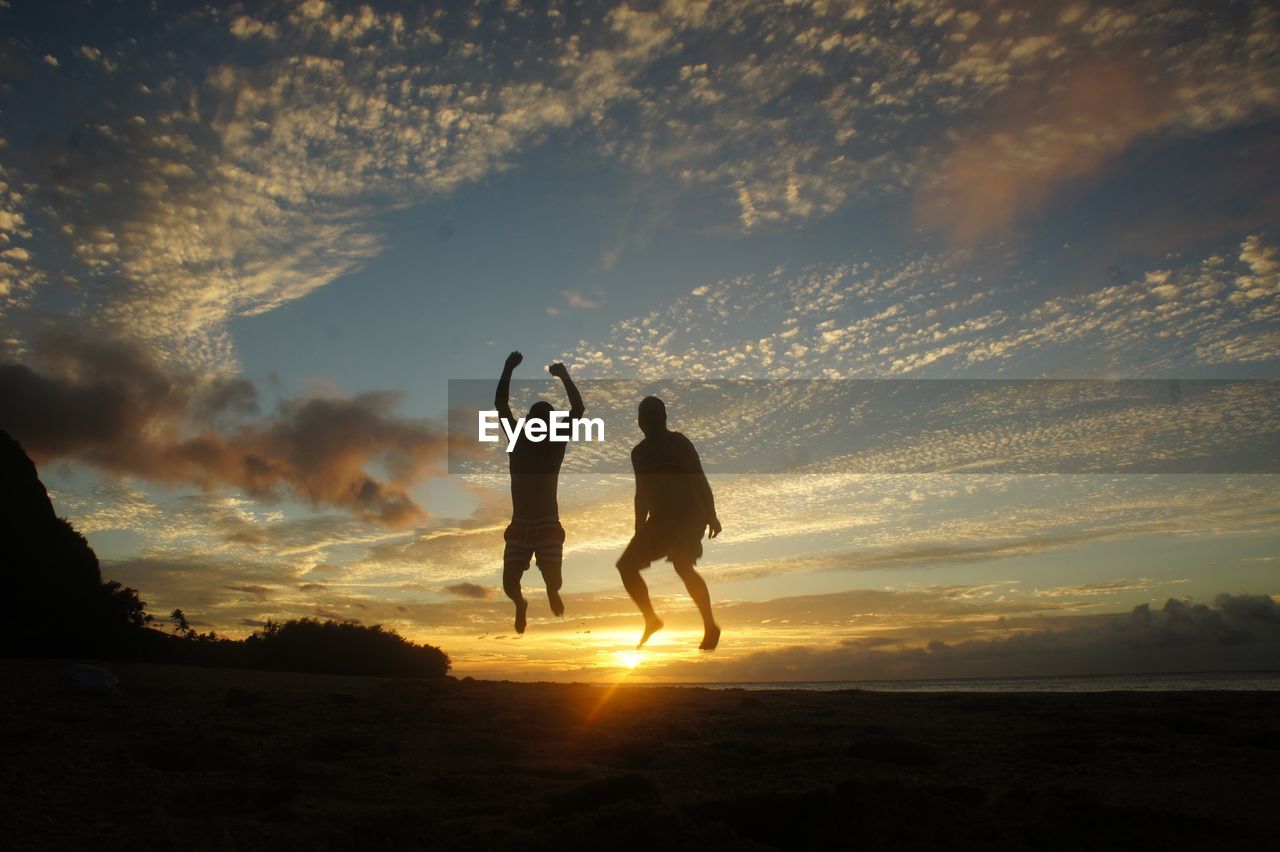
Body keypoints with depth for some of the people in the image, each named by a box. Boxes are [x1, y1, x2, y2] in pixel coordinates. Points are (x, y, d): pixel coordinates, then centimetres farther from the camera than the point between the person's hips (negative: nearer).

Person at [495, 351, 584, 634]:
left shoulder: (556, 443, 0)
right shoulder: (518, 440, 3)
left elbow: (578, 409, -9)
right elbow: (500, 404, -3)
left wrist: (565, 376, -13)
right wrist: (508, 370, -9)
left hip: (548, 525, -1)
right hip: (519, 525, 1)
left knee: (554, 581, -13)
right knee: (509, 584, -8)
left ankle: (551, 593, 28)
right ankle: (521, 605, 30)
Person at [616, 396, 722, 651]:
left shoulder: (678, 444, -8)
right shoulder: (639, 452, 11)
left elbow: (699, 481, -14)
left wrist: (711, 516, -23)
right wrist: (639, 532, 18)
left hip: (688, 517, -7)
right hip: (659, 520, 7)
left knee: (683, 567, -28)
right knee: (627, 566, -2)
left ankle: (710, 627, -14)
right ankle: (651, 620, 16)